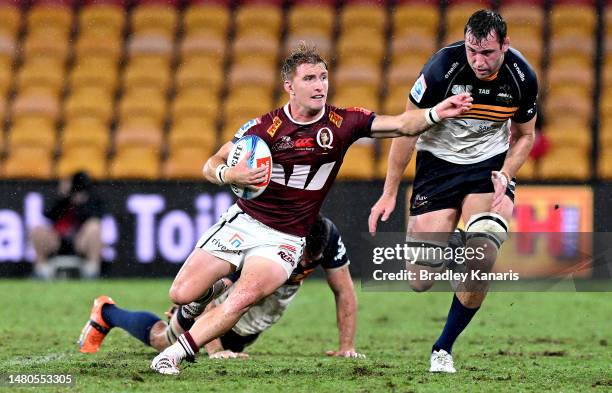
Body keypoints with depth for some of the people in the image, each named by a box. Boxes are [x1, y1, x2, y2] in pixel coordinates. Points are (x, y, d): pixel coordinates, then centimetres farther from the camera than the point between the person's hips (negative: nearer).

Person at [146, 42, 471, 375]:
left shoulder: (343, 123, -4)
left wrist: (435, 113, -30)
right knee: (181, 295, -5)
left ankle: (177, 353, -19)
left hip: (285, 239, -1)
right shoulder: (266, 126, -8)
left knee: (245, 297, -28)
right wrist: (230, 175, -27)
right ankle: (211, 291, 31)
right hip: (243, 222, 1)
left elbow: (401, 125, -10)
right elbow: (211, 166, -4)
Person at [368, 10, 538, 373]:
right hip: (438, 163, -2)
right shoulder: (443, 67, -22)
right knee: (421, 281, -12)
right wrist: (389, 193, -9)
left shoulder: (522, 77, -12)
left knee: (482, 260, -22)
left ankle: (444, 348, -2)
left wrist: (504, 176, -11)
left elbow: (525, 136, 7)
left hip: (491, 165, 2)